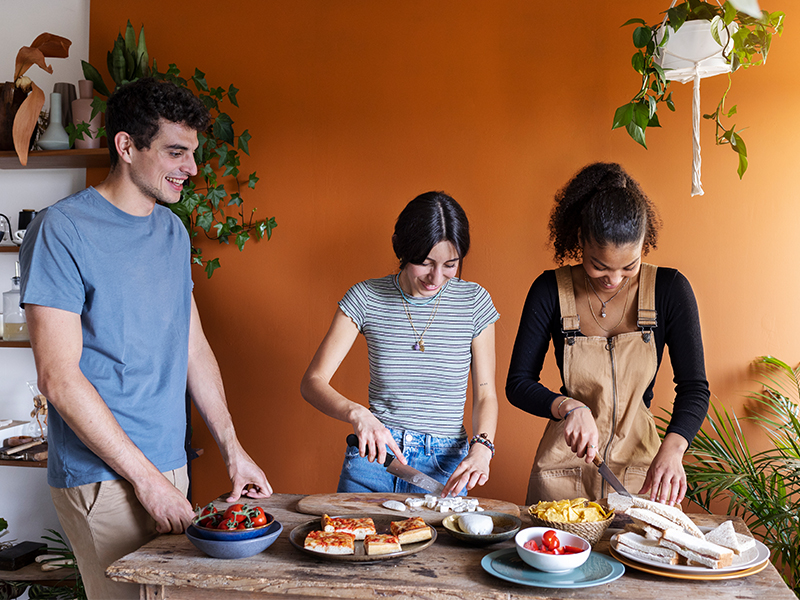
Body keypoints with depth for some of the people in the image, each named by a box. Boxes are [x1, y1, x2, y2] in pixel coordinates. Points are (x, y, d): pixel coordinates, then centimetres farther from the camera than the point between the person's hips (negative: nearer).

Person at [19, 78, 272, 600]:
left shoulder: (173, 231, 10)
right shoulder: (62, 231, -12)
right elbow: (59, 378, -17)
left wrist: (232, 449, 10)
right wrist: (147, 478, -15)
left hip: (170, 464, 7)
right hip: (103, 476, -6)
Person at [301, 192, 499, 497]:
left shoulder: (473, 301, -4)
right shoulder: (365, 298, -6)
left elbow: (485, 394, 1)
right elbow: (313, 382, -8)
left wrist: (481, 448, -19)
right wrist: (356, 413, -28)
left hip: (445, 465, 0)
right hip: (373, 455, 0)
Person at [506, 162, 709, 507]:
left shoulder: (670, 290, -8)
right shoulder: (551, 291, -9)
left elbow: (694, 387, -8)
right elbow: (518, 383, -5)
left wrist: (671, 450, -25)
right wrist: (568, 407, -24)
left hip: (641, 465, 1)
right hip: (564, 466, 0)